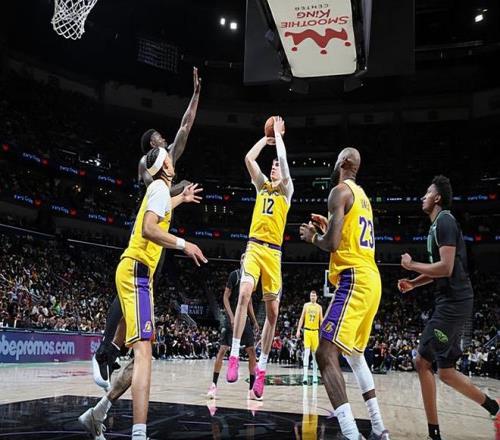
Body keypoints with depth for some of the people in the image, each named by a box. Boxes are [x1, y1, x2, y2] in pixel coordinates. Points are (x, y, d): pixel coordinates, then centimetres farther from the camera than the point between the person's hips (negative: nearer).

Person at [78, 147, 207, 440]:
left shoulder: (156, 190, 22)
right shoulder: (161, 188, -6)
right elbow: (148, 229, -23)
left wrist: (182, 198, 60)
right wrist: (183, 244, -22)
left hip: (137, 273, 10)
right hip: (137, 271, -10)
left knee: (143, 354, 13)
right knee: (143, 352, -21)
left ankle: (97, 415, 23)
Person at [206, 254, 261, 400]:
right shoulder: (234, 274, -6)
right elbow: (225, 297, -10)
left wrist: (254, 321, 16)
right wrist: (232, 317, -20)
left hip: (244, 318, 7)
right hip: (232, 317, -6)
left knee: (252, 351, 2)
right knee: (223, 349, -8)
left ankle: (252, 389, 6)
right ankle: (213, 385, 1)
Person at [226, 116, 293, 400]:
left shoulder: (286, 190, 9)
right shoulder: (262, 185, 18)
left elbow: (283, 159, -5)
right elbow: (249, 158, 8)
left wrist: (278, 134, 6)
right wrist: (266, 137, 16)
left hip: (273, 252, -1)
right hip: (254, 247, 1)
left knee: (273, 311, 0)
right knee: (244, 293, -24)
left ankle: (262, 368, 9)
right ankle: (234, 355, -22)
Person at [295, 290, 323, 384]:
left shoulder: (319, 307, 5)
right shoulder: (306, 305, 5)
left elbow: (321, 320, 7)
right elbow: (302, 318, 7)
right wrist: (298, 330, 1)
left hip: (315, 331, 1)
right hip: (307, 330, -1)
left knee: (314, 354, 7)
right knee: (306, 353, -11)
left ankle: (315, 376, 16)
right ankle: (305, 376, -16)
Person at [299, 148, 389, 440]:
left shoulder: (340, 191, -7)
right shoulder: (362, 196, 22)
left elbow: (332, 244, -17)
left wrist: (312, 237, 2)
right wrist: (328, 228, 27)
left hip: (355, 280, -10)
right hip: (371, 279, 10)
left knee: (326, 354, -15)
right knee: (354, 354, 23)